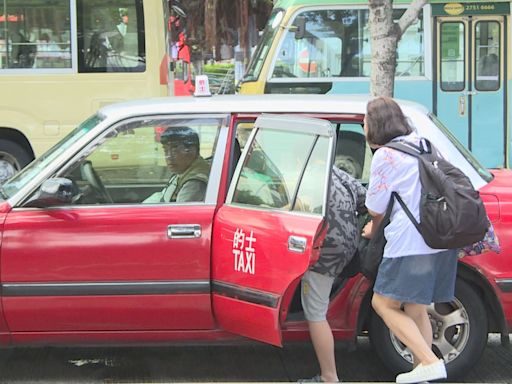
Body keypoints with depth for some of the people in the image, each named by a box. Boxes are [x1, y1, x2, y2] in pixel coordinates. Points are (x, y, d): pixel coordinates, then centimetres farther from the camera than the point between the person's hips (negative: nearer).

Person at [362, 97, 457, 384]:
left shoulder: (385, 156, -7)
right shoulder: (422, 144, 18)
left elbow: (375, 208, -1)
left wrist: (374, 227, 21)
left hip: (411, 242, -8)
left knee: (384, 304, -1)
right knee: (416, 311, 14)